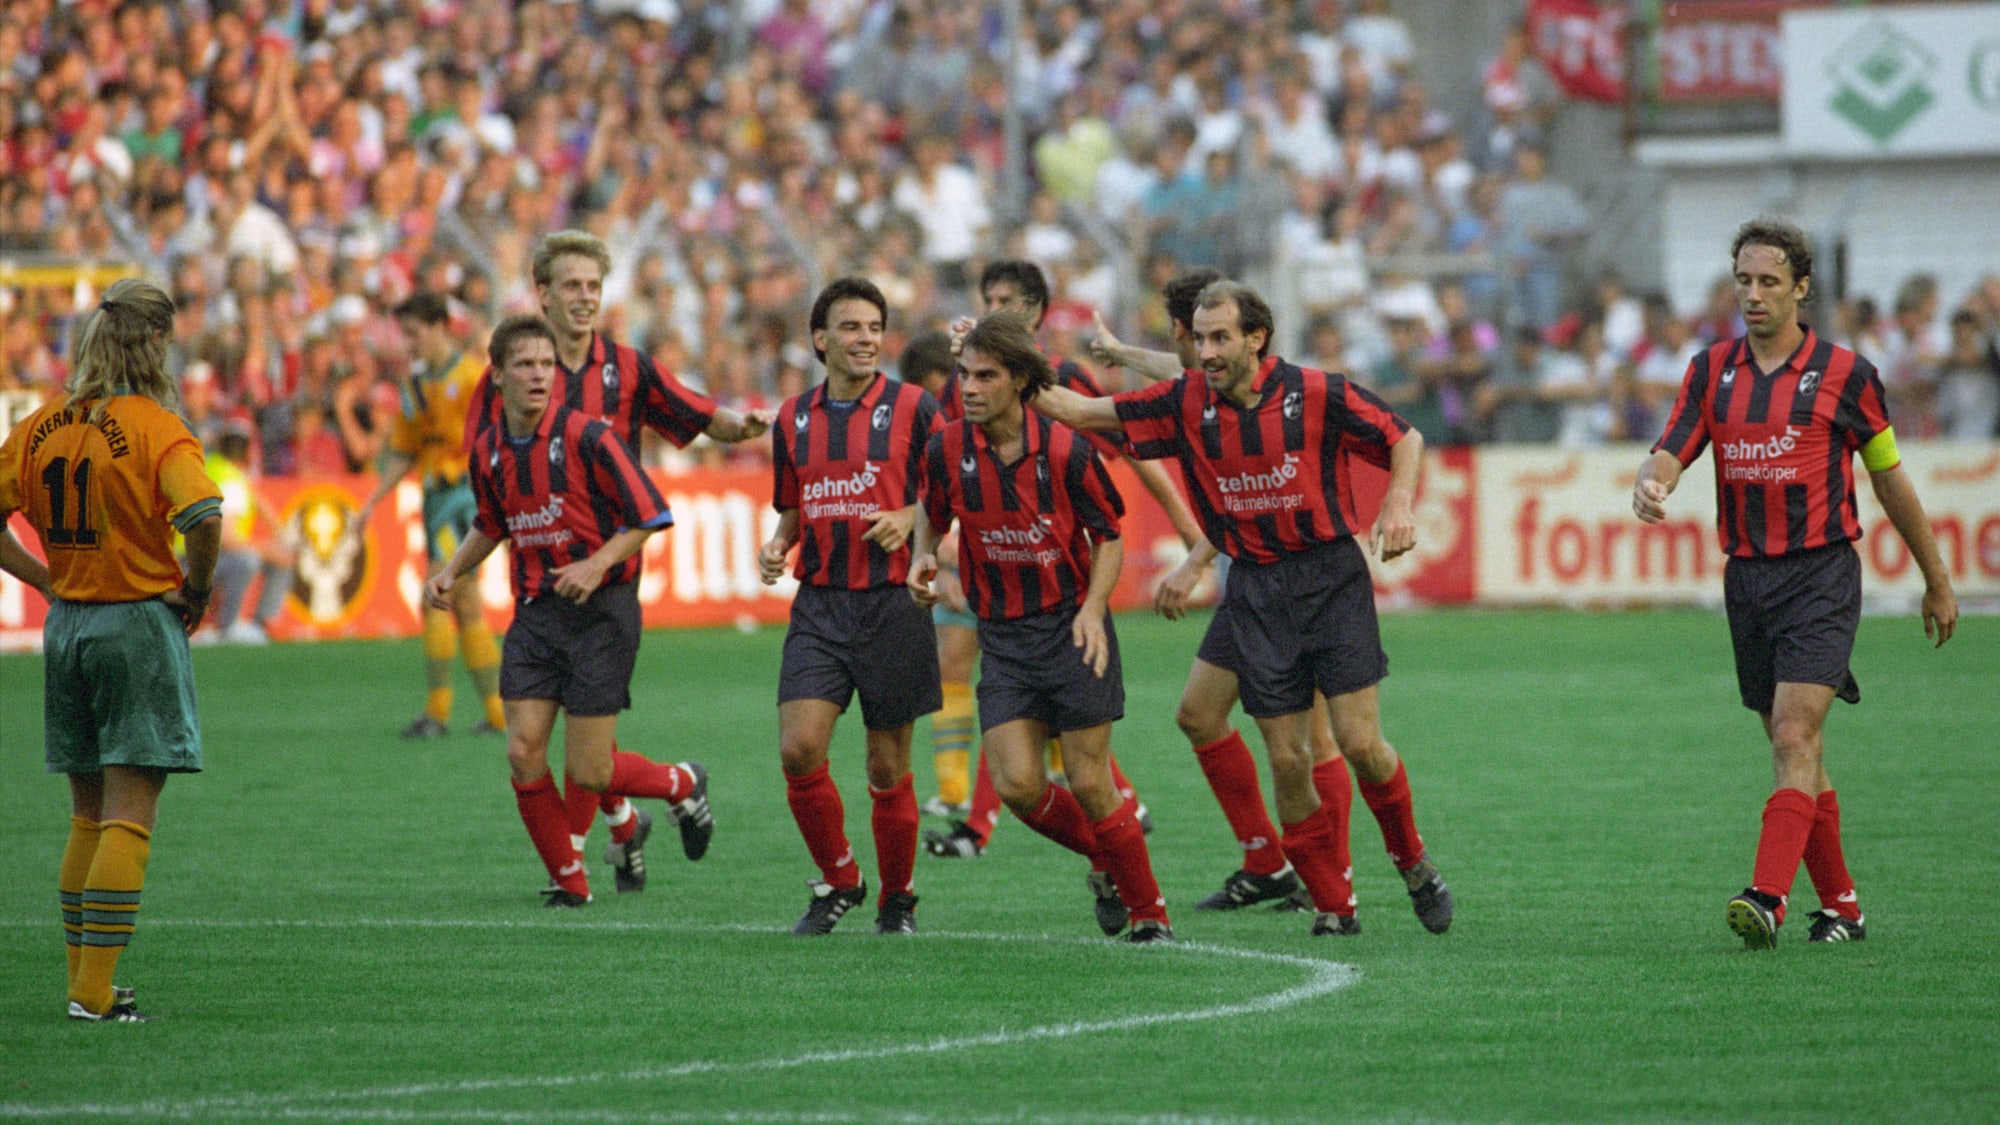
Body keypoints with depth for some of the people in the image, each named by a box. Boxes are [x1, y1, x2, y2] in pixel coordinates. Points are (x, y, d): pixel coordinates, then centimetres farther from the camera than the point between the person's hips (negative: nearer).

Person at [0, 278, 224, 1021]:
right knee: (129, 816, -3)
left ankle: (82, 978, 16)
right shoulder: (155, 427, -13)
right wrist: (197, 587, -10)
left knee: (89, 814, 16)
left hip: (67, 626, 6)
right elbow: (203, 518, -26)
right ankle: (96, 991, -8)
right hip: (139, 625, -6)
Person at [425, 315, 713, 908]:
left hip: (600, 610, -5)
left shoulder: (587, 436, -13)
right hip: (534, 614, 5)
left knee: (588, 774, -6)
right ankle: (570, 883, 8)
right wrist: (450, 571, 11)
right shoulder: (488, 450, 5)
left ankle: (683, 785, 25)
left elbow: (651, 515, -10)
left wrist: (599, 563, -21)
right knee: (523, 753, -7)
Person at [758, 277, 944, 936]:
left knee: (888, 766, 3)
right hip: (818, 605, 3)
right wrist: (777, 546, 2)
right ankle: (837, 882, 8)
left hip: (892, 604, -3)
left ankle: (898, 898, 20)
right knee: (798, 748, -12)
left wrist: (909, 519, -16)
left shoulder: (912, 407, -3)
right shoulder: (794, 418, 10)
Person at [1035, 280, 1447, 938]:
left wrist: (1399, 505, -14)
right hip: (1252, 586, 3)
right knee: (1287, 760, -3)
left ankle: (1412, 862, 17)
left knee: (1359, 741, -9)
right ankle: (1332, 904, 9)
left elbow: (1404, 439, 3)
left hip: (1331, 578, -3)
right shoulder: (1186, 404, 0)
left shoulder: (1317, 395, -8)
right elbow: (1080, 411, 5)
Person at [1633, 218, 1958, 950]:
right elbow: (1671, 452, 1)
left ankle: (1768, 899, -29)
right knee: (1794, 750, 9)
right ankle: (1840, 905, 19)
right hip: (1747, 580, 5)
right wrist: (1651, 486, -25)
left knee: (1795, 736, -18)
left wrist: (1937, 582, 12)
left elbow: (1890, 479, 6)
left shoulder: (1843, 372, -2)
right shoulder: (1712, 369, 8)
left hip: (1821, 578, -5)